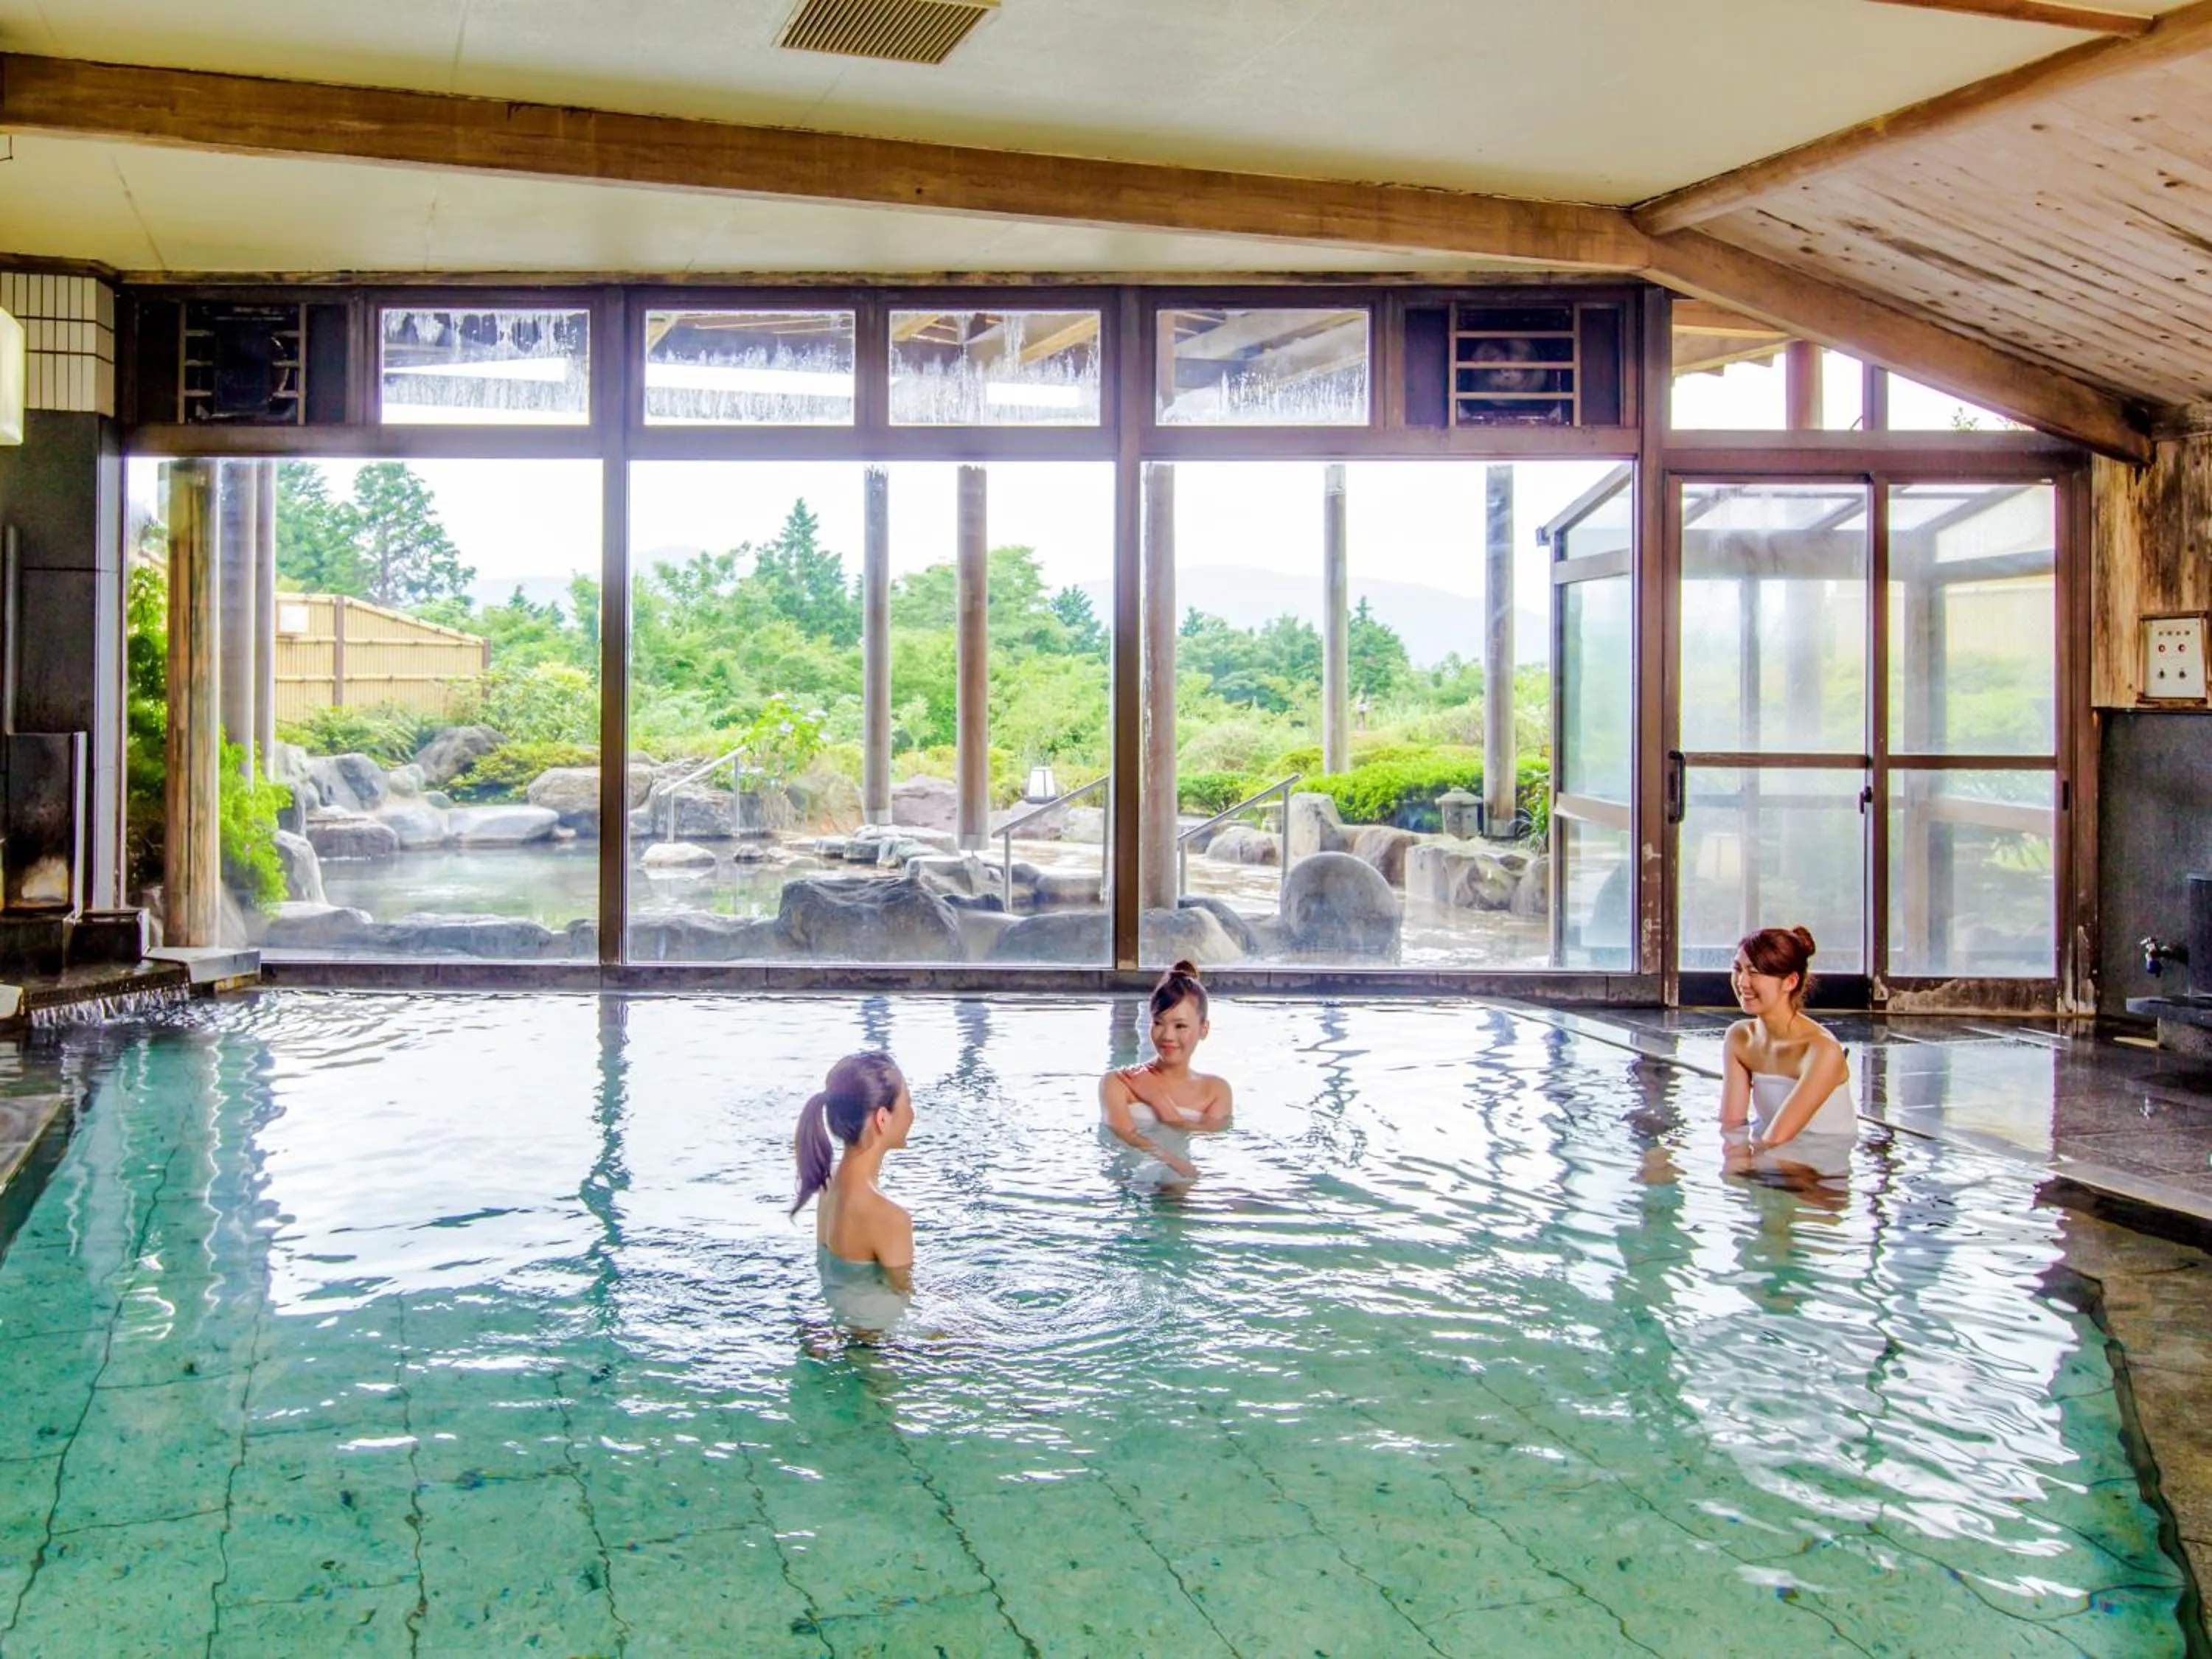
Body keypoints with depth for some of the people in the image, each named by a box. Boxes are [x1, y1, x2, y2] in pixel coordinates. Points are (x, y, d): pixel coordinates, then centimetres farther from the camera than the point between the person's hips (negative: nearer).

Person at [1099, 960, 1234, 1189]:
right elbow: (1127, 1140, -9)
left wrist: (1159, 1100, 2)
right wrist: (1183, 1168, -27)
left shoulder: (1216, 1090, 19)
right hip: (1135, 1175, 0)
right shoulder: (1118, 1083, 9)